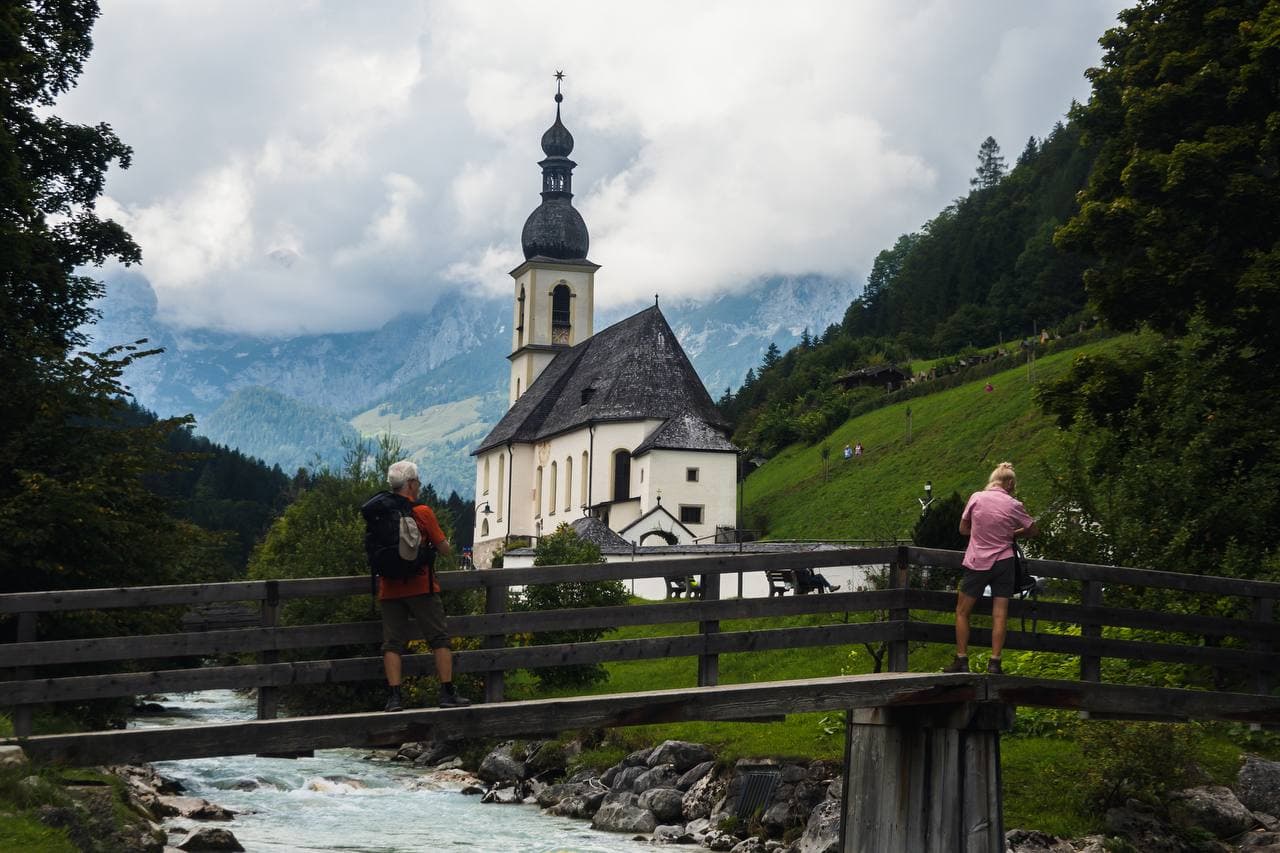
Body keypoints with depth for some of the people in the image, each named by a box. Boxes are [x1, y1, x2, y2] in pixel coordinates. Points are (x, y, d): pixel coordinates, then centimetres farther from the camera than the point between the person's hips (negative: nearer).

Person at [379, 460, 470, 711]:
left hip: (389, 588, 4)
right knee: (440, 638, 3)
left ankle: (394, 696, -5)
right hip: (421, 587, -4)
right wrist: (443, 542, 19)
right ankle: (447, 693, -1)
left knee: (393, 643, 4)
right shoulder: (422, 512, -7)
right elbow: (444, 548, -2)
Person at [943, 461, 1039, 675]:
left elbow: (963, 528, 6)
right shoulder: (1014, 505, -4)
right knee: (1000, 614, 2)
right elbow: (1034, 530, 8)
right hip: (1003, 562, 0)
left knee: (962, 611, 10)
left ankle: (961, 660, 6)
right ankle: (994, 662, -3)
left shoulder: (976, 498, -4)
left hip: (977, 563, 0)